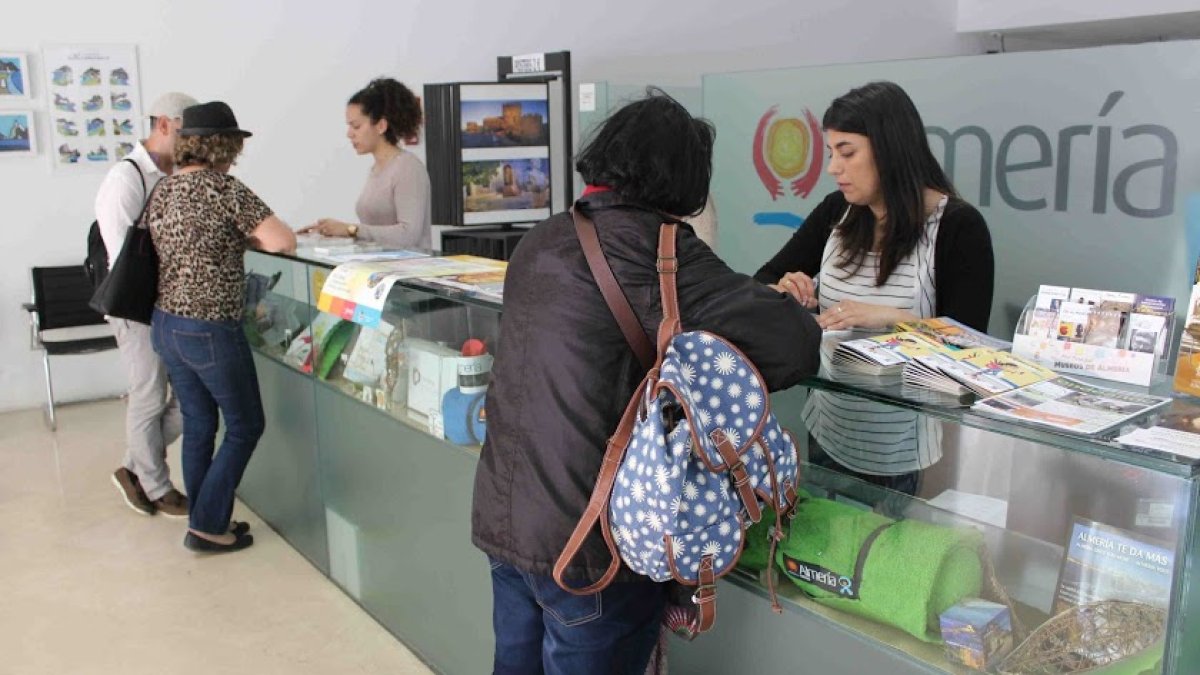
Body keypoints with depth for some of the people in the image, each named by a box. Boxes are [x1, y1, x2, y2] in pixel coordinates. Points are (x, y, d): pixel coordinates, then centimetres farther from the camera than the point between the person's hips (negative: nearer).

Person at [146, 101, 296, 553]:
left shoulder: (163, 189, 8)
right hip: (209, 330, -8)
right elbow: (284, 242, -20)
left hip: (165, 324, 8)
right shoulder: (223, 187, -15)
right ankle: (207, 525, 10)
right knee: (245, 426, 8)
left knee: (198, 424, 17)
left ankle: (205, 521, 26)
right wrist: (248, 238, -1)